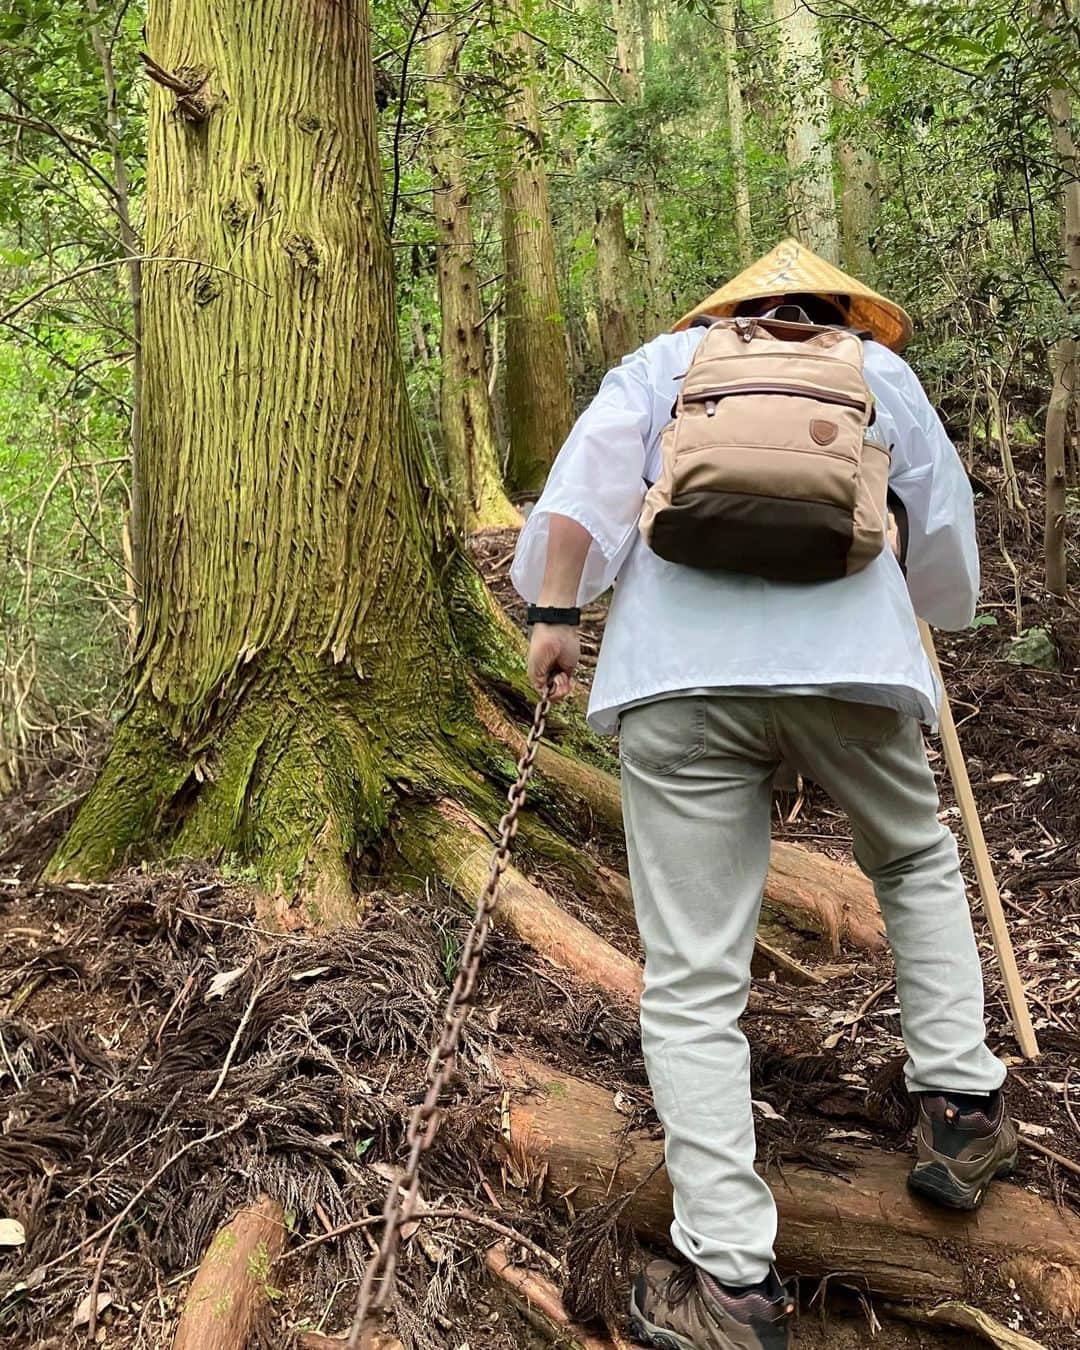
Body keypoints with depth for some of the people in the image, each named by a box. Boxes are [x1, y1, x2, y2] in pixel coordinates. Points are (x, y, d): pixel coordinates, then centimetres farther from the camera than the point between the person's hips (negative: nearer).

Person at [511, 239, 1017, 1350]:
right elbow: (945, 531, 28)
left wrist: (555, 612, 4)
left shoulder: (661, 362, 25)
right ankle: (960, 1110, 30)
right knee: (917, 860, 30)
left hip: (679, 675, -1)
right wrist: (931, 612, 47)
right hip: (851, 658, 1)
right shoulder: (879, 368, 26)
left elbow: (586, 480, 7)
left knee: (691, 983, 3)